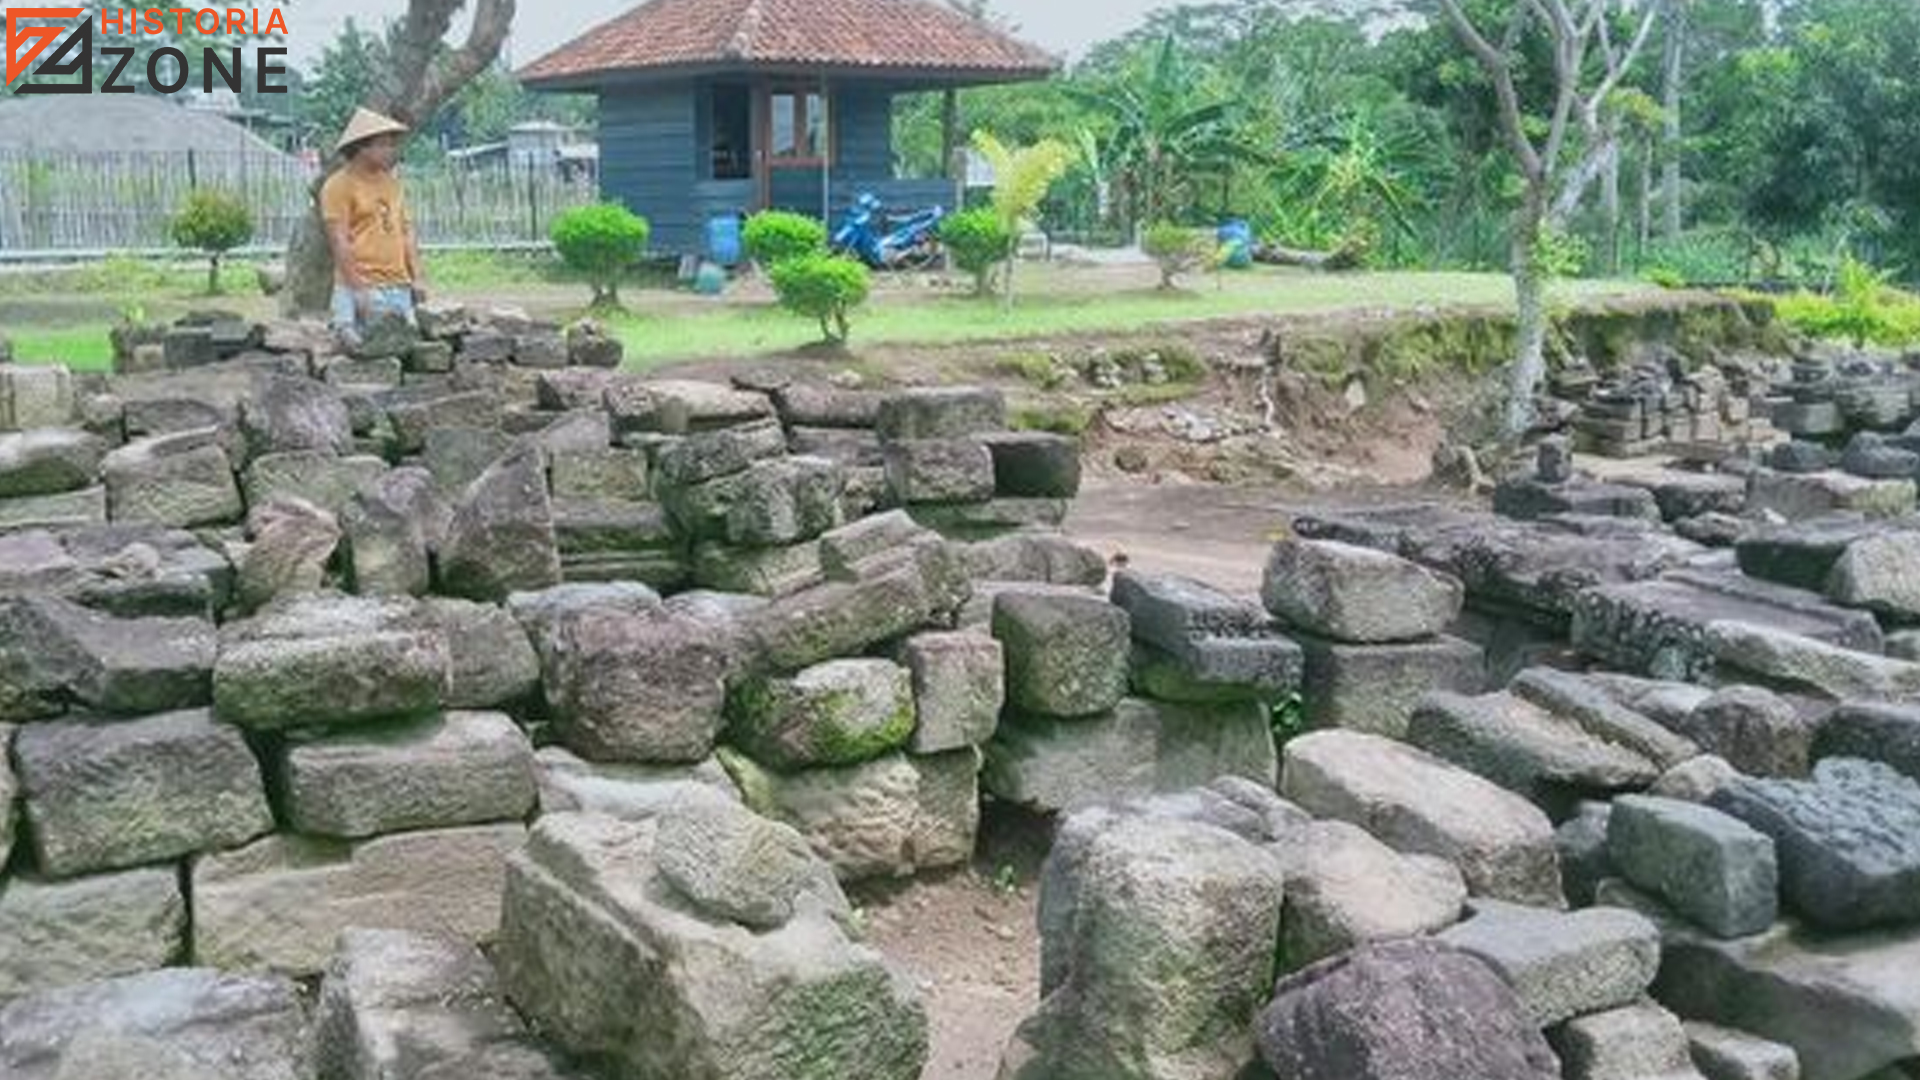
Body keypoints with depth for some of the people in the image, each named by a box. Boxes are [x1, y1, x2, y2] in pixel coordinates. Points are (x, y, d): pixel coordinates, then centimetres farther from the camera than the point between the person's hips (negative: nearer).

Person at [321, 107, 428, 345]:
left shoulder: (392, 183, 18)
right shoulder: (339, 186, -4)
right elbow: (339, 242, -10)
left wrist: (418, 277, 9)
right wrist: (358, 288, -16)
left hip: (400, 287, 7)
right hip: (364, 287, -7)